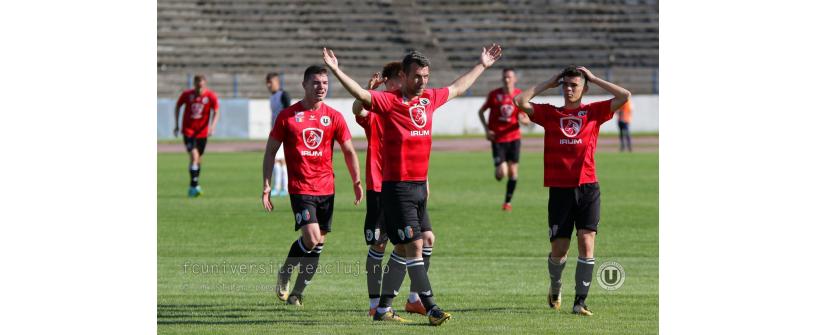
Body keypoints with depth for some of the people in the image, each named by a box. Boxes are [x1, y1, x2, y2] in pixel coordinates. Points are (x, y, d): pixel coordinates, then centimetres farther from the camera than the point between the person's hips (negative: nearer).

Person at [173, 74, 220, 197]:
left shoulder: (211, 96, -7)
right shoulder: (187, 95, -6)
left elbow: (216, 112, -3)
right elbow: (178, 107, 9)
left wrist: (212, 126, -19)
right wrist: (176, 125, 8)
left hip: (202, 131, 2)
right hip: (188, 130, -2)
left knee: (198, 159, 10)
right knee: (194, 155, -18)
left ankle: (193, 187, 25)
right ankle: (194, 185, -17)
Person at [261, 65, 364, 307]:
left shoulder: (334, 117, 5)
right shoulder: (288, 116, -1)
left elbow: (348, 151, 13)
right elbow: (270, 151, 4)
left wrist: (357, 182, 7)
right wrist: (266, 185, -2)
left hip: (326, 188, 4)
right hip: (300, 188, -4)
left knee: (318, 244, 5)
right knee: (312, 238, -18)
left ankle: (297, 293, 18)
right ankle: (285, 273, 8)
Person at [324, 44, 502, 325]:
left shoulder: (430, 99, 12)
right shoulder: (389, 101, -9)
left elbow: (457, 88, 30)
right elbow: (361, 96, -24)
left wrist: (482, 65, 39)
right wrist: (336, 71, -38)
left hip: (420, 185, 8)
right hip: (397, 186, -8)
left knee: (404, 250, 11)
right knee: (414, 245, -10)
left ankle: (383, 308, 19)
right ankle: (431, 309, -12)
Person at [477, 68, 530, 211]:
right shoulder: (494, 95, -4)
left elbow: (527, 120, 4)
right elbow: (481, 111, 8)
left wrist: (523, 120, -21)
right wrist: (487, 129, -5)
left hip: (513, 137, 2)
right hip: (497, 138, -2)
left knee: (513, 172, 1)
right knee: (501, 174, -12)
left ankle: (508, 202, 17)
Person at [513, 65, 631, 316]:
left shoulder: (593, 112, 7)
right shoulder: (549, 113, 9)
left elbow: (624, 96, -1)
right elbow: (520, 101, 1)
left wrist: (593, 79, 5)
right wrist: (547, 84, 7)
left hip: (587, 188, -1)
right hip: (559, 189, 1)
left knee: (586, 243, -10)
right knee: (559, 249, 4)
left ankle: (580, 302, -7)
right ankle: (555, 288, 33)